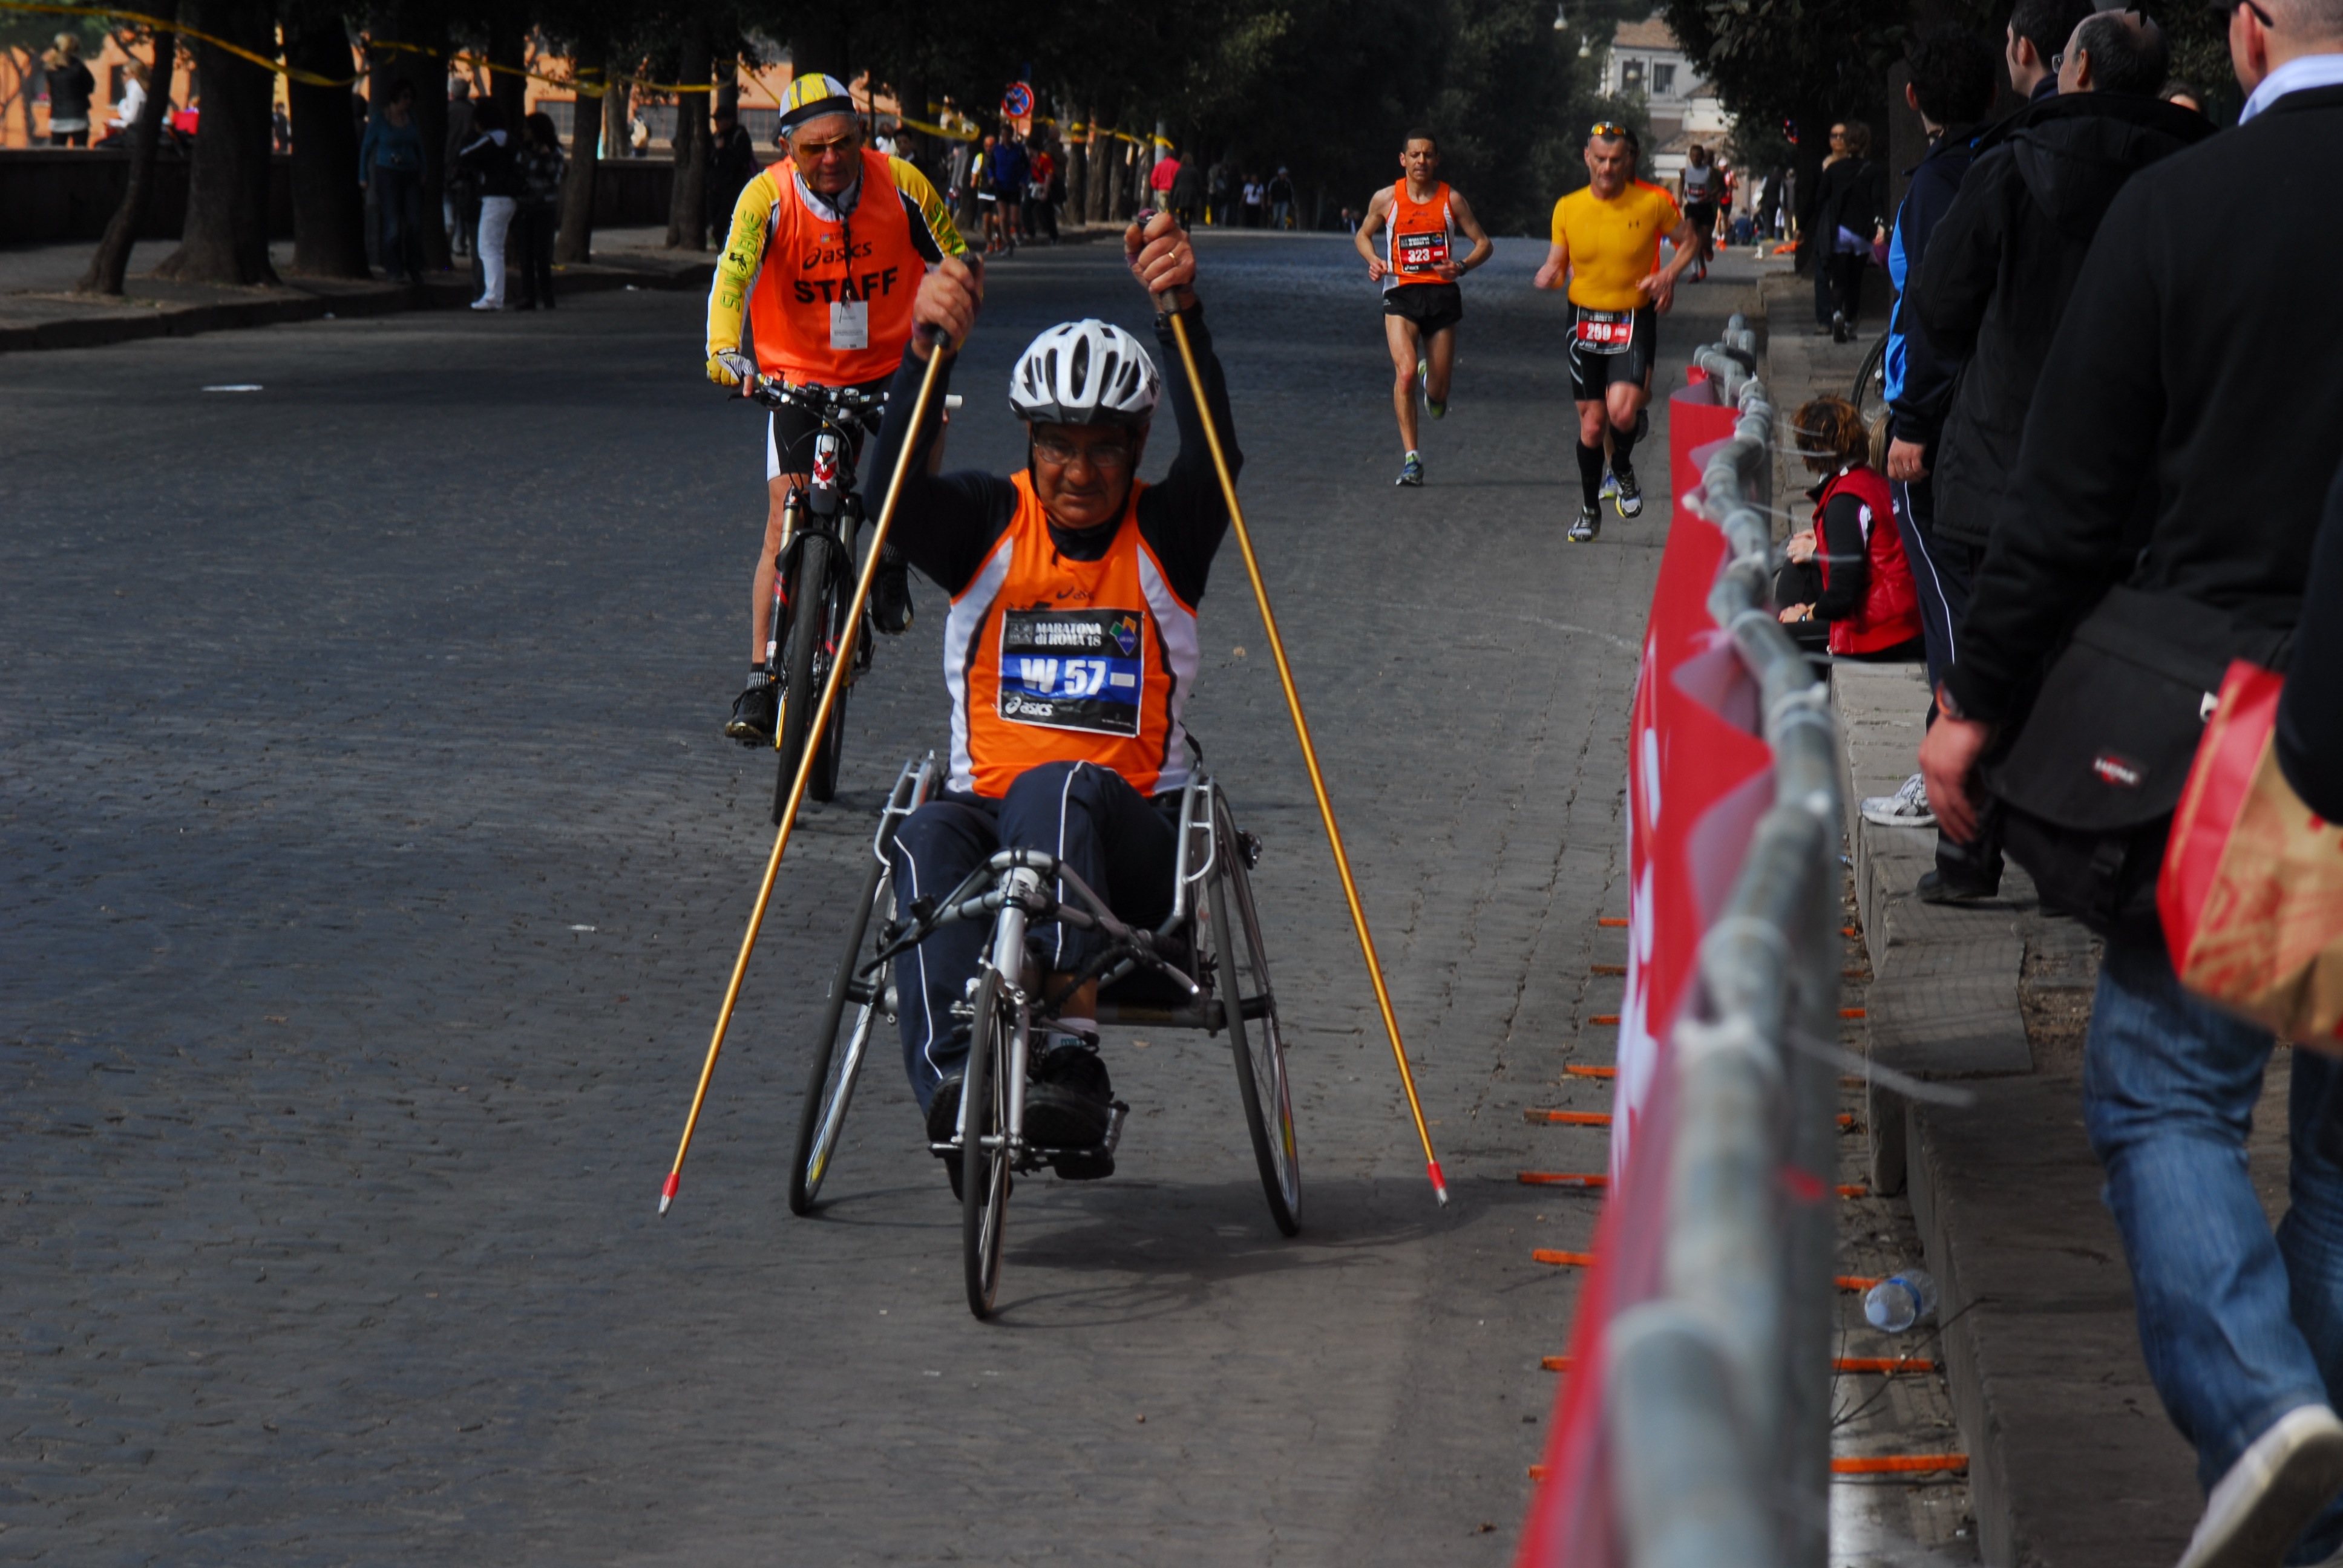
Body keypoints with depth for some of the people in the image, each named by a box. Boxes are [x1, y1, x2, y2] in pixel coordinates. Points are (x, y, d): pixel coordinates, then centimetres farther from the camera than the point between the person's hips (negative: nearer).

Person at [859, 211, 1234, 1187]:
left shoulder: (1164, 534, 6)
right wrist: (928, 351, -29)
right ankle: (954, 1088, -50)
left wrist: (1180, 313, -30)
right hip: (988, 806, 2)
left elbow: (1216, 455, -15)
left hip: (1132, 838, -2)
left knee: (1058, 787, -36)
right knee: (926, 841, -33)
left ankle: (1069, 1045, -51)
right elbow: (899, 488, -12)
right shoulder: (989, 525, 8)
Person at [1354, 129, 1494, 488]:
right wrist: (1374, 261, -3)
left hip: (1442, 295, 1)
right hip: (1401, 295, -1)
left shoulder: (1451, 200, 2)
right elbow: (1363, 235, 18)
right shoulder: (1386, 199, 2)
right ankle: (1411, 459, -17)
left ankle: (1432, 380, 45)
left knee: (1437, 395, 5)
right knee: (1406, 371, -23)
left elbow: (1484, 243, 8)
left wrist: (1462, 266, -12)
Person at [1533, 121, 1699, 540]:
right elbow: (1557, 262, 8)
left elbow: (1688, 242, 8)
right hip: (1585, 320, 2)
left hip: (1635, 321, -2)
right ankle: (1589, 509, 25)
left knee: (1622, 411, -22)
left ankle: (1622, 470, 11)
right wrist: (1548, 276, -15)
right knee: (1591, 423, 6)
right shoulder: (1568, 208, -2)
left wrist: (1668, 274, -10)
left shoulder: (1653, 203, -8)